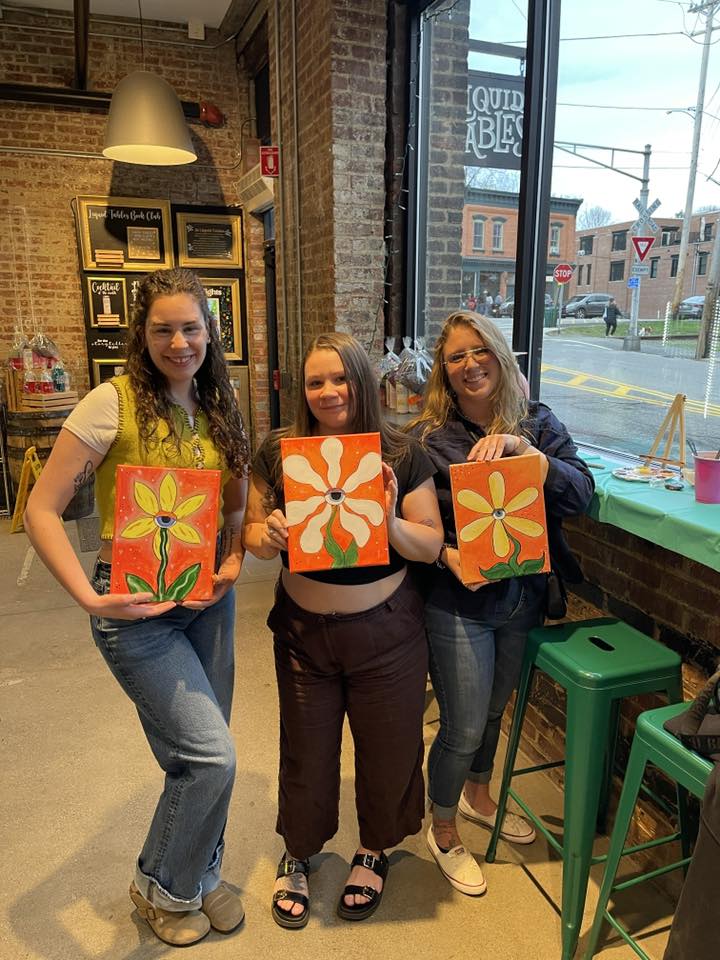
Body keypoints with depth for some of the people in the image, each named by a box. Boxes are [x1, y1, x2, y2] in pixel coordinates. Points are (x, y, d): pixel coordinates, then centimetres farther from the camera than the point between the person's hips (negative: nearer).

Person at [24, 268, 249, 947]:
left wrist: (233, 561, -4)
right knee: (210, 755, -5)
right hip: (136, 610, -6)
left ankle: (199, 874, 45)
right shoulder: (112, 404, -14)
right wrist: (89, 599, -23)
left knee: (201, 756, 17)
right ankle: (161, 886, 27)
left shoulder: (217, 408, 4)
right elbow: (42, 508, -14)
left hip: (208, 599, 6)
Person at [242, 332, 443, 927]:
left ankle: (374, 851, 46)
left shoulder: (402, 455, -8)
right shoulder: (278, 452, -5)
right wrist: (269, 535, -21)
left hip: (385, 632, 0)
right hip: (304, 629, 1)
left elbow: (432, 544, -6)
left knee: (387, 746, 15)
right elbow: (254, 535, 1)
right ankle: (299, 855, 45)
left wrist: (392, 524, -26)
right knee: (306, 749, 16)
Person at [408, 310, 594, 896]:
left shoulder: (538, 423, -2)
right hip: (458, 606, -4)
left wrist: (523, 449, -26)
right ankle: (443, 832, 34)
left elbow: (581, 493, -14)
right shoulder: (429, 438, -11)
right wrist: (448, 555, -26)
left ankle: (477, 795, 52)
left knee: (494, 708, 24)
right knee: (463, 727, 6)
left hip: (522, 599, 4)